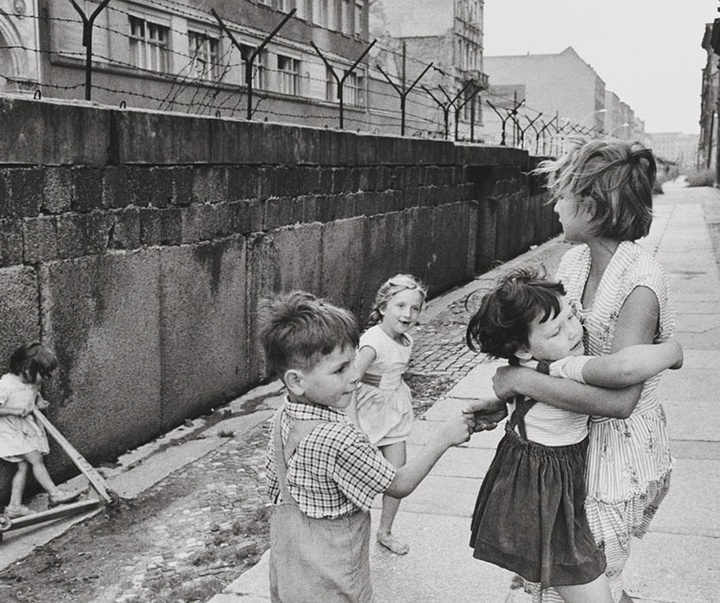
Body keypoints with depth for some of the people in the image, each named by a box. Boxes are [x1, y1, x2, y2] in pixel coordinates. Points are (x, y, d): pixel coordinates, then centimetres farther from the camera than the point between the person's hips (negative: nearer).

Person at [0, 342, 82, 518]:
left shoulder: (33, 383, 0)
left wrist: (39, 402, 1)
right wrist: (14, 411, -26)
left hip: (27, 429, 8)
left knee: (24, 466, 4)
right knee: (36, 459, -12)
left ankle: (14, 506, 9)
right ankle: (54, 494, -4)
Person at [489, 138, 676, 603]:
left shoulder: (640, 284, -25)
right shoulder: (574, 263, -1)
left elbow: (618, 399, -32)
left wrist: (522, 380, -27)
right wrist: (499, 394, -6)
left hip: (621, 449, -7)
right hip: (576, 440, 7)